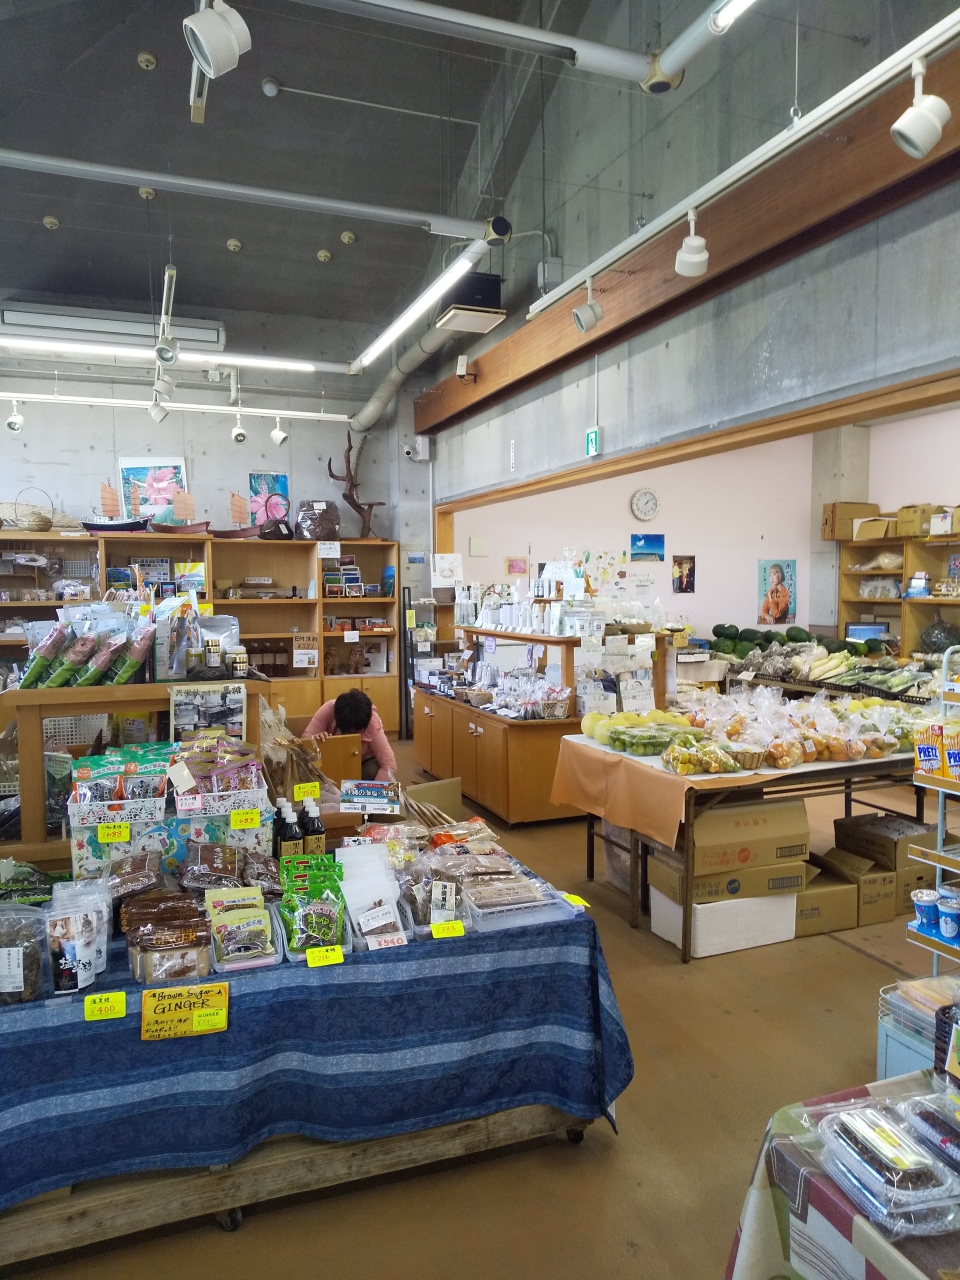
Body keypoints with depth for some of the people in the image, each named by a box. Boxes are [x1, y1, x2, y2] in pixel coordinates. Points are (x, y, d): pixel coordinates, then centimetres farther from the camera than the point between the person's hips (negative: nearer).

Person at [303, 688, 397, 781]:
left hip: (364, 761, -2)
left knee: (373, 772, -32)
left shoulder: (372, 722, -34)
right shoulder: (329, 710, -30)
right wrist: (315, 739, -48)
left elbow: (389, 766, -34)